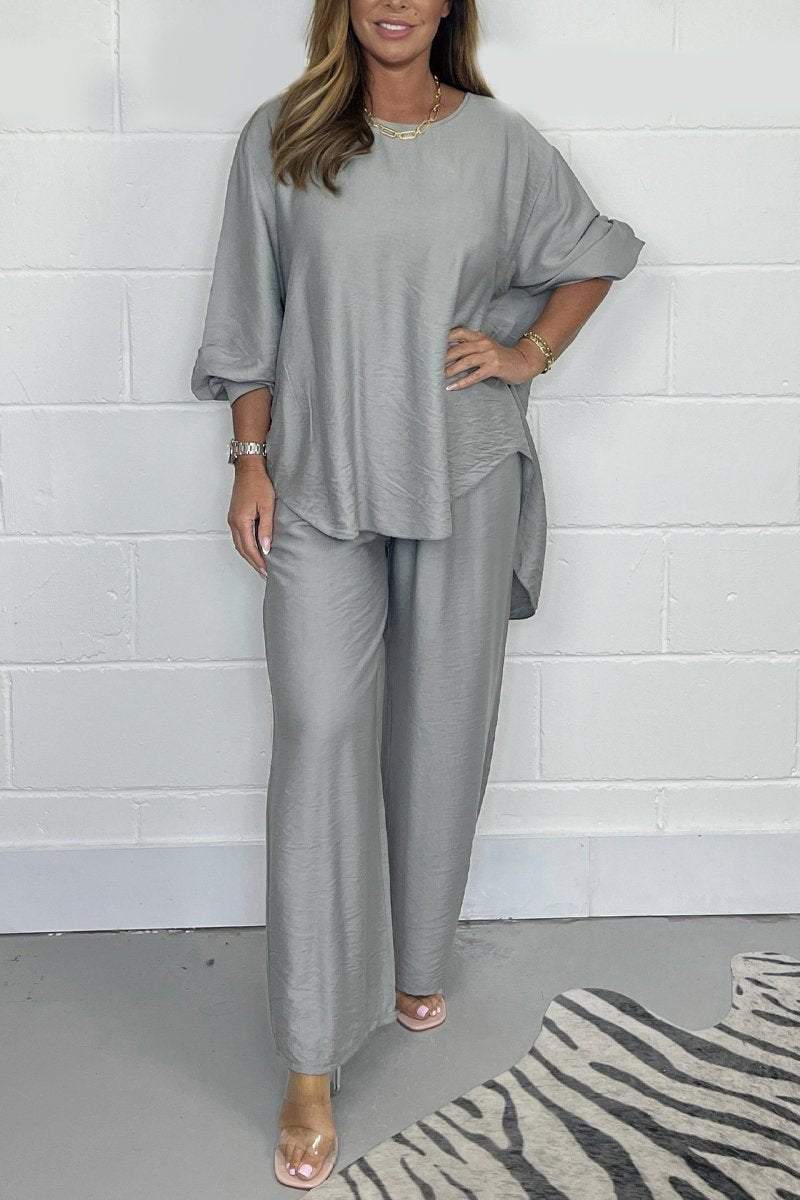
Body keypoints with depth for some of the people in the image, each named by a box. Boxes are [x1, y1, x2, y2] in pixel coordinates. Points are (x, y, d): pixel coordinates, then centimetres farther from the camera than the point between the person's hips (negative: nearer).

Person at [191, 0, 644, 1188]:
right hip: (319, 484, -1)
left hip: (463, 485, 2)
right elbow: (251, 318, 4)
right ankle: (312, 1065, -2)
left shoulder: (502, 142, 3)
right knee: (319, 732, -8)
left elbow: (594, 254, 16)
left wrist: (527, 352, 1)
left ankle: (416, 963, 34)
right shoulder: (280, 138, 2)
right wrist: (250, 460, 0)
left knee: (440, 734, 10)